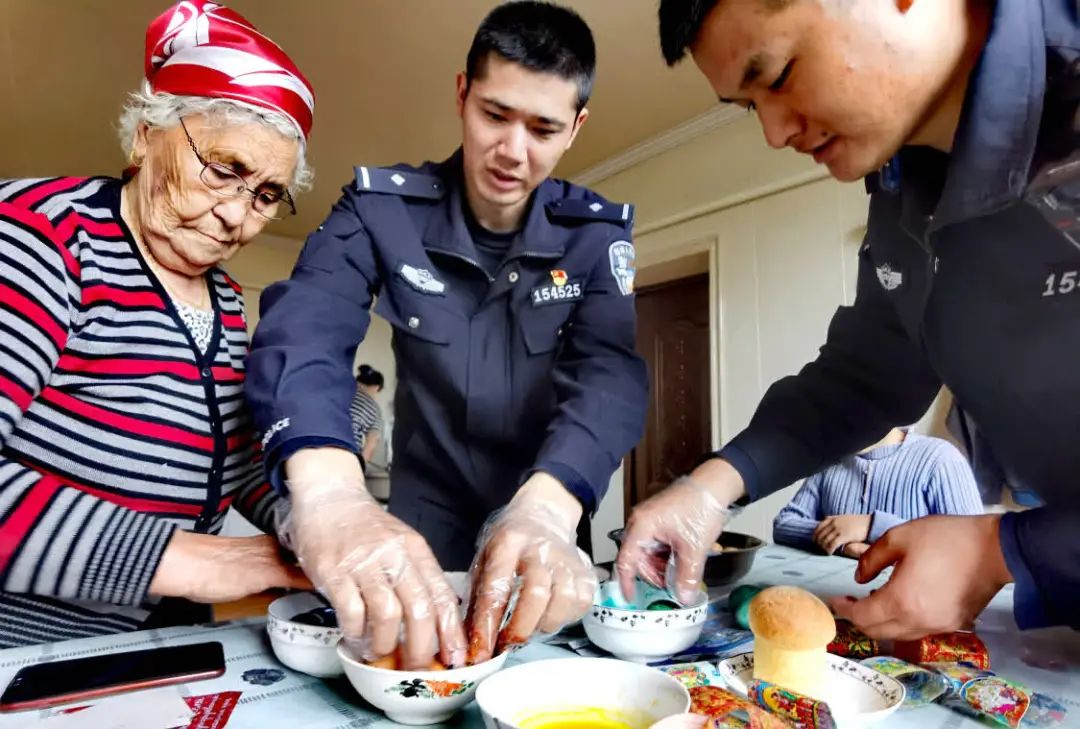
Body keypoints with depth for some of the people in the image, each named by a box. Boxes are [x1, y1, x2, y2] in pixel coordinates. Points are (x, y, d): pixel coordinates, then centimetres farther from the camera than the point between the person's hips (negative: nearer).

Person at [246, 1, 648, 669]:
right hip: (420, 532, -1)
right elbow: (305, 331, -27)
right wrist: (329, 494, -47)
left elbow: (612, 371, -23)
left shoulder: (598, 231, -9)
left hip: (548, 522, 2)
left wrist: (547, 507, -43)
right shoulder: (382, 205, -12)